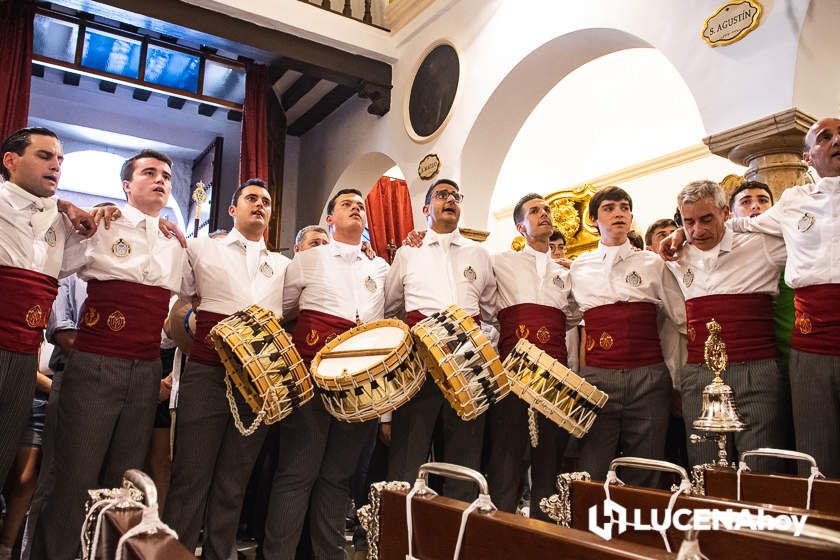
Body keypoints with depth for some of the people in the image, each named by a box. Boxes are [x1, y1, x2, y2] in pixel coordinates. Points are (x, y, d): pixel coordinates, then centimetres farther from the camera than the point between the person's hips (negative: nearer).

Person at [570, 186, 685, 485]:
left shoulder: (652, 263, 9)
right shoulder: (579, 268, 11)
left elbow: (683, 318, 10)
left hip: (648, 379, 0)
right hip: (596, 377, 0)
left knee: (644, 478, 4)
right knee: (592, 478, -1)